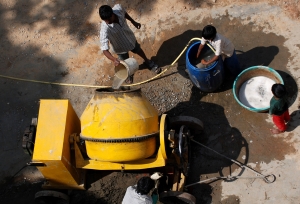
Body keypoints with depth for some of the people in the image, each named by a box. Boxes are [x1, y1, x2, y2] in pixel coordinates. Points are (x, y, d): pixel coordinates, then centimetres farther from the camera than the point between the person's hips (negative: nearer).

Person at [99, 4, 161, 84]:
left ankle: (148, 62, 63)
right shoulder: (105, 30, -43)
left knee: (138, 50, 31)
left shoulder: (118, 8, -32)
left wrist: (133, 22, 4)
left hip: (130, 38, 3)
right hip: (120, 47, -3)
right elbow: (104, 49, -43)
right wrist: (114, 59, -59)